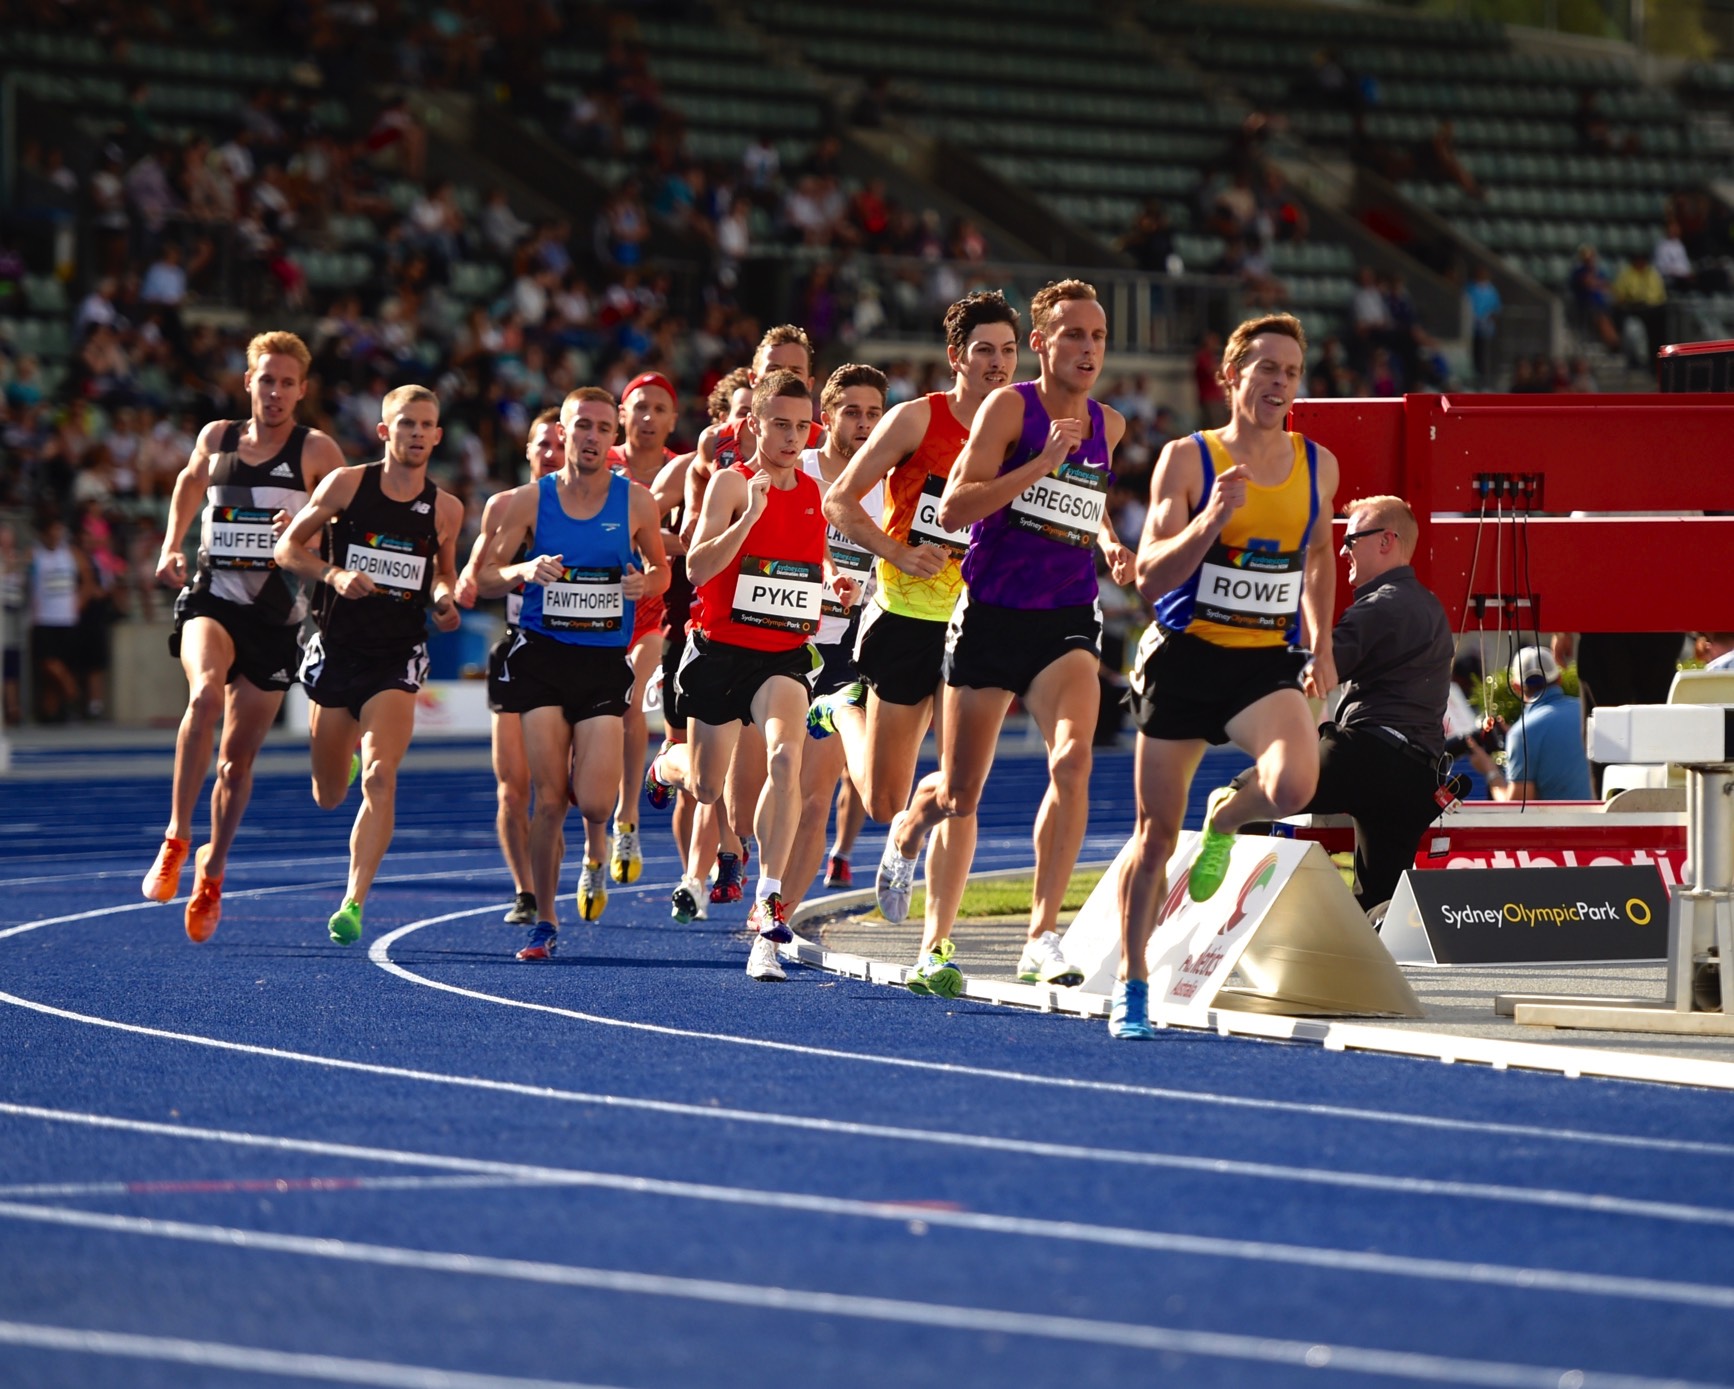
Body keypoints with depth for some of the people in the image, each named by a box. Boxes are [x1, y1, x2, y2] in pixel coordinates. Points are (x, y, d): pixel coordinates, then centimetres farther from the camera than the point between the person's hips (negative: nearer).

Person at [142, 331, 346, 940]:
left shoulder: (317, 451, -1)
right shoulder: (216, 438, 8)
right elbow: (190, 481, 29)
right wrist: (171, 547, 18)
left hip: (277, 613, 0)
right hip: (211, 597, 0)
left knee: (239, 754, 6)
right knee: (205, 692, -32)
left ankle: (212, 872, 28)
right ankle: (176, 840, -26)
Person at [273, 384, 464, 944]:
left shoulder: (445, 509, 2)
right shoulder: (346, 484, -3)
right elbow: (287, 547, 2)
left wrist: (445, 597, -2)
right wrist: (334, 574, -16)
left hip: (397, 656, 0)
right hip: (338, 648, 0)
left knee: (379, 780, -20)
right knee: (328, 797, 11)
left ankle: (354, 902, -19)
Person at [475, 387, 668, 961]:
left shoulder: (636, 501, 1)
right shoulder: (529, 500, 0)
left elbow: (660, 571, 15)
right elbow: (483, 576, 5)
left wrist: (645, 583, -9)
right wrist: (526, 571, -15)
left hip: (606, 659, 0)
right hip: (542, 654, 0)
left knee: (594, 801, -11)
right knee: (548, 799, -4)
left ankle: (595, 854, 26)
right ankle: (545, 921, 11)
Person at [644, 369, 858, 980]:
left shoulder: (815, 493, 6)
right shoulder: (731, 483, -10)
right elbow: (697, 567, -22)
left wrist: (834, 581, 3)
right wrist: (749, 515, -33)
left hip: (785, 654, 2)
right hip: (721, 649, -2)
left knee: (785, 758, -26)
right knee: (706, 786, 13)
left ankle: (768, 900, -24)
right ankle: (667, 766, 54)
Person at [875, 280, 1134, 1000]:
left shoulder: (1107, 425, 10)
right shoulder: (1008, 406, -6)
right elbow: (953, 508, -15)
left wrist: (1109, 543, 11)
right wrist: (1042, 464, -22)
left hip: (1067, 621, 3)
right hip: (992, 615, -3)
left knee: (1072, 760, -24)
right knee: (959, 790, 7)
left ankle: (1041, 935, -23)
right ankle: (906, 835, 42)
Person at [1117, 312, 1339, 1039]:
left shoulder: (1318, 466, 4)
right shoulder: (1187, 460, -7)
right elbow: (1150, 576, -12)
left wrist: (1321, 644, 16)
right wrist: (1210, 521, -26)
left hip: (1267, 661, 2)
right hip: (1185, 656, -2)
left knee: (1293, 785, -27)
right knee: (1156, 830, 4)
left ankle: (1224, 817, 9)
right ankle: (1131, 985, 20)